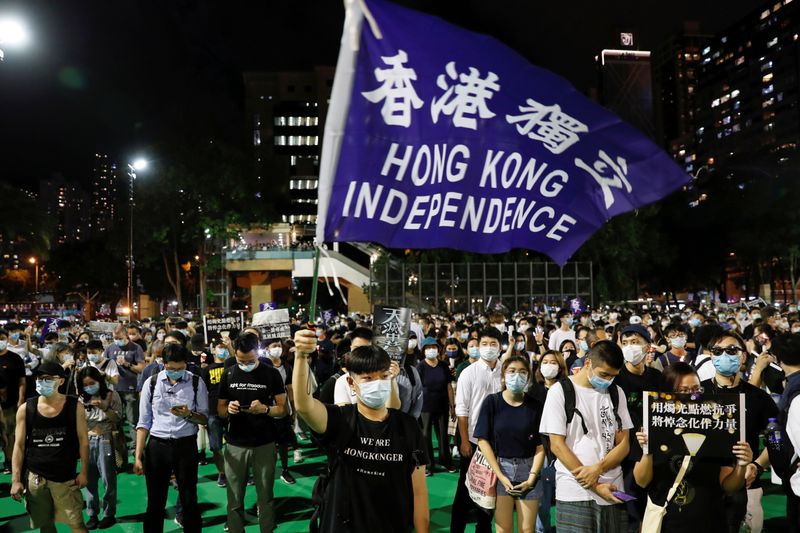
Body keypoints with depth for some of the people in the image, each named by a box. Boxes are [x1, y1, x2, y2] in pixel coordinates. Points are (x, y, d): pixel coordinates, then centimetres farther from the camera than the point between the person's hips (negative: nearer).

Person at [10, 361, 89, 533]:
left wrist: (84, 472, -9)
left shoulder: (74, 406, -7)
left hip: (65, 477, -2)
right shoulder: (25, 409, -2)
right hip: (34, 477, 2)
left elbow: (83, 441, -4)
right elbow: (19, 445, 2)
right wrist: (16, 480, -3)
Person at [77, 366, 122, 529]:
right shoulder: (82, 399, 6)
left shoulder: (111, 395, -2)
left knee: (108, 479, 2)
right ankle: (92, 514, 19)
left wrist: (104, 408, -18)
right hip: (87, 441, 3)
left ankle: (109, 514, 13)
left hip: (106, 441, -3)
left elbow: (117, 419, -6)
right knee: (89, 480, 7)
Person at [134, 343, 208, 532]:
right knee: (155, 503, 11)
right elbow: (144, 423, 1)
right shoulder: (152, 383, -2)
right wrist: (138, 456, -2)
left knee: (189, 501, 11)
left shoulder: (196, 383, -4)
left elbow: (204, 419, 1)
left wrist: (189, 414, -20)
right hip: (157, 446, 1)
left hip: (186, 446, 0)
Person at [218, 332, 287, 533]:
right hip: (235, 445, 2)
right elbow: (220, 409, 10)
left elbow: (283, 410, -3)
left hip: (264, 445, -2)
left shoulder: (272, 374, -4)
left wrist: (264, 409, -22)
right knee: (235, 499, 9)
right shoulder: (228, 375, 4)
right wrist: (228, 409, -13)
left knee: (265, 497, 9)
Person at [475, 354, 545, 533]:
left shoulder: (535, 405, -2)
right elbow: (483, 440, -6)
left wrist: (532, 476, -10)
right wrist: (500, 475, -11)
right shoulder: (492, 402, -4)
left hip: (528, 469, 1)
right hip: (500, 468, -1)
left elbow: (541, 445, 0)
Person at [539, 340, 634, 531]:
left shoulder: (616, 393, 8)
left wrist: (598, 469, -13)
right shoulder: (560, 391, -5)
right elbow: (557, 445, -8)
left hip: (612, 491, 4)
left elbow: (624, 444, 5)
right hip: (575, 493, -3)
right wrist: (594, 487, -11)